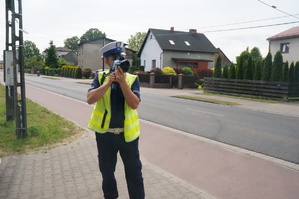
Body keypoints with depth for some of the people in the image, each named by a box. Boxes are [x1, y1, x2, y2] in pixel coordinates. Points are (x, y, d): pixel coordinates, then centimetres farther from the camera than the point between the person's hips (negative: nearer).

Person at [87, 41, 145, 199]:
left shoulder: (132, 79, -2)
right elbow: (90, 99, -15)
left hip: (127, 133, -1)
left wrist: (122, 81, -22)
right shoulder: (100, 77, 0)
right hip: (105, 133, 1)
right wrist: (109, 82, -21)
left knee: (134, 171, 11)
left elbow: (134, 104, -15)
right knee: (107, 171, 17)